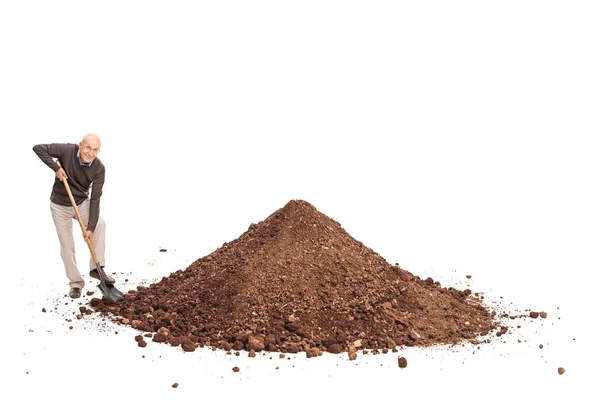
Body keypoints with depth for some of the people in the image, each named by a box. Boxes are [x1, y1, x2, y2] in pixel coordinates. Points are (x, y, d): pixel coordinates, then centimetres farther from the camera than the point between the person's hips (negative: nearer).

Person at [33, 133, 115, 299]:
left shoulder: (99, 169, -20)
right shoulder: (67, 150, -23)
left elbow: (95, 198, -21)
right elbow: (38, 148, -20)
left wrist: (90, 227, -26)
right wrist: (56, 167, -29)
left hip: (81, 203, 1)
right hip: (60, 206, -1)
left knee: (100, 224, -25)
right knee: (67, 247, 0)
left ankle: (96, 268, -14)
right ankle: (76, 282, 17)